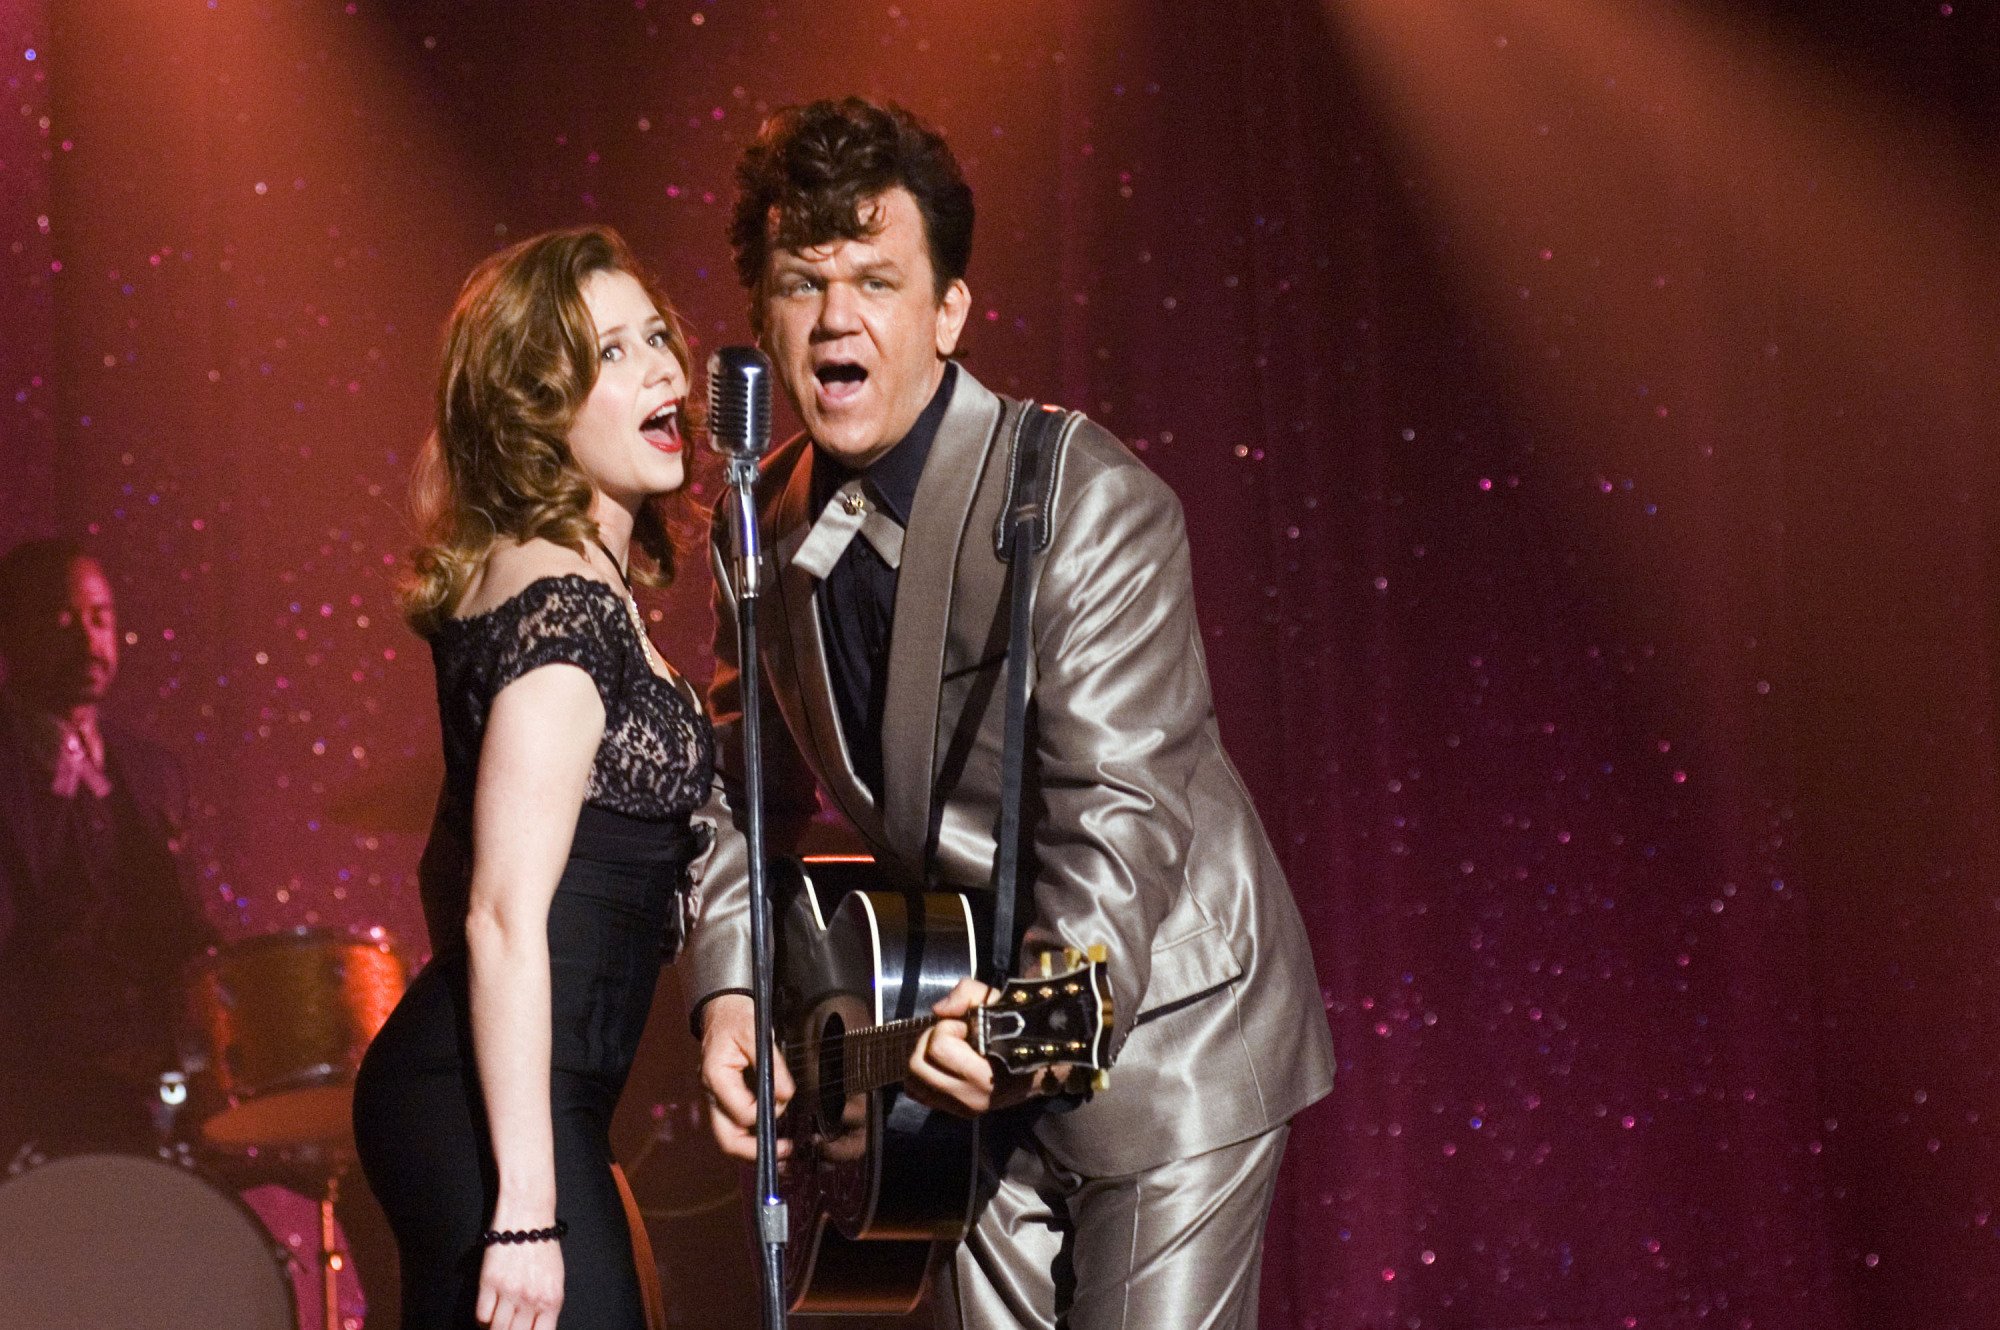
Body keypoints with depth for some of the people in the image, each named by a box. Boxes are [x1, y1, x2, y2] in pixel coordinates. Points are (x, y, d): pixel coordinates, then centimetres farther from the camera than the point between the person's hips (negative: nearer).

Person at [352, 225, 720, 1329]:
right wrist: (525, 1211, -23)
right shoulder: (566, 603, -14)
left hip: (445, 1085, 10)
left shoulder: (513, 580, 15)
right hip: (501, 1112, -10)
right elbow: (505, 919, -20)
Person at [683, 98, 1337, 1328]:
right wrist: (730, 992, -8)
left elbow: (1120, 819, -28)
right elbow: (747, 794, 9)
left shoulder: (1091, 507, -20)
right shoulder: (770, 527, 1)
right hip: (975, 1036, 6)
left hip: (1158, 1029, -6)